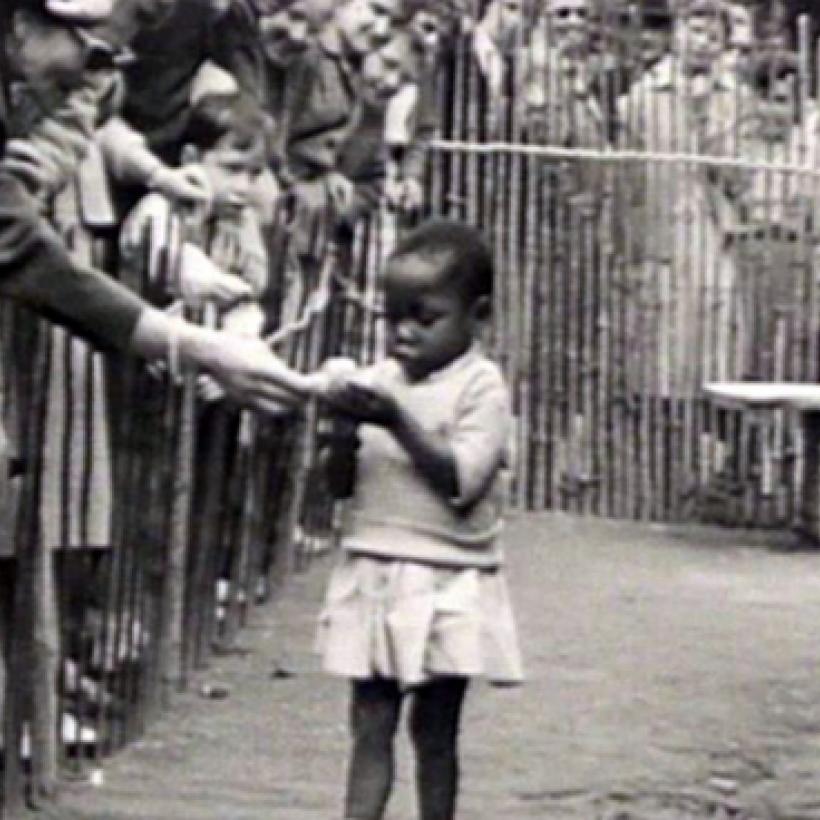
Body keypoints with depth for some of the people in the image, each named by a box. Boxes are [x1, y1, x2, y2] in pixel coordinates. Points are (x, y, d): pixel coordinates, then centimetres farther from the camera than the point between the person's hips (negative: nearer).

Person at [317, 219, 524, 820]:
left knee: (435, 729, 5)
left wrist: (397, 420, -23)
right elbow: (341, 483, 8)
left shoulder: (481, 387, -8)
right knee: (370, 723, 2)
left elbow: (462, 481, -19)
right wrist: (345, 432, -12)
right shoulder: (379, 379, 7)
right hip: (373, 577, 4)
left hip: (446, 589, -4)